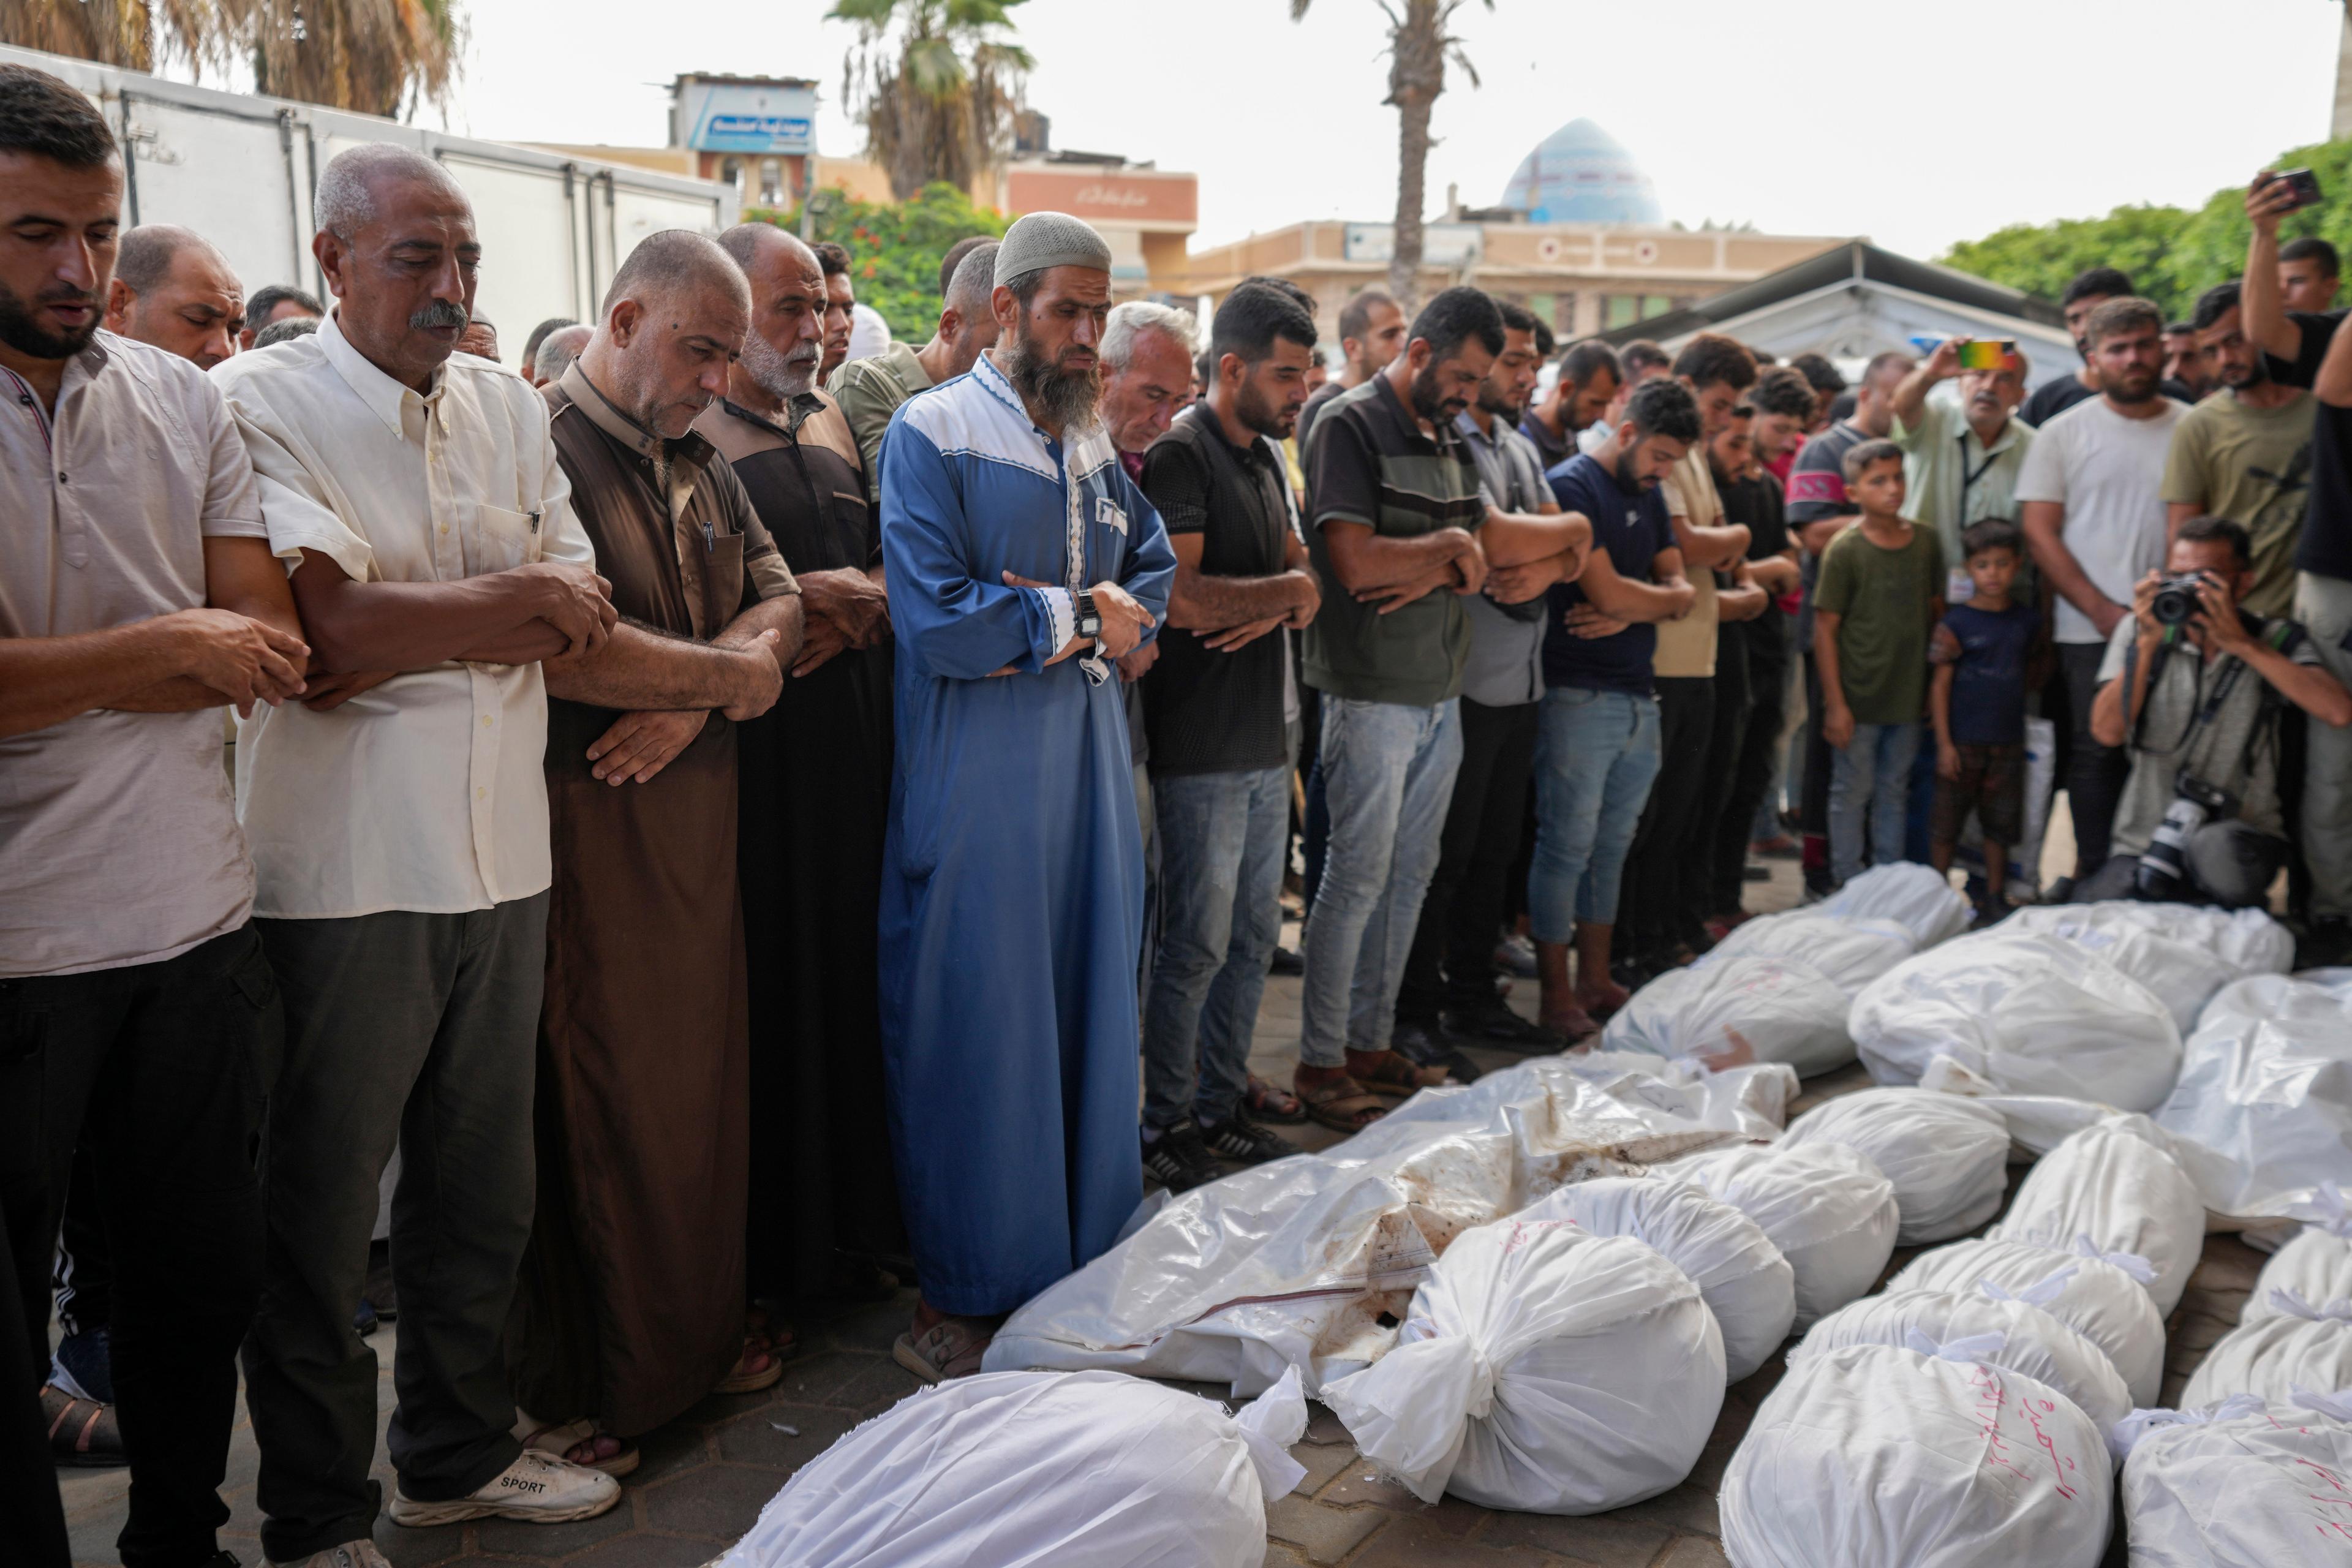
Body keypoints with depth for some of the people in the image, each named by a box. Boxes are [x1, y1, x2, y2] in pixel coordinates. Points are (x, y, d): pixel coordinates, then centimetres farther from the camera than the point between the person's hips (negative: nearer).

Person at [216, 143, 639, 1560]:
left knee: (483, 1189, 16)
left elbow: (580, 634, 4)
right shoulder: (259, 404, -6)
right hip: (343, 873, -5)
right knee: (319, 1215, 8)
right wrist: (520, 600, -12)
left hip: (502, 857, 5)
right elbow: (330, 630, -20)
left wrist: (421, 637, -14)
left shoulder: (510, 408, 11)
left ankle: (460, 1453, 36)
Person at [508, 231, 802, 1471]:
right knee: (588, 1101, 2)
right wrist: (729, 674, -9)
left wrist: (690, 701, -9)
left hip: (695, 809, 8)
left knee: (702, 1080, 13)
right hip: (583, 824, -7)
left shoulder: (699, 465, 16)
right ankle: (570, 1391, 18)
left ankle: (696, 1334, 30)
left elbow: (779, 608, 11)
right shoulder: (542, 446, -11)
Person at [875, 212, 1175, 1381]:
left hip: (1087, 768, 7)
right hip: (974, 781, -7)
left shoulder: (1091, 440, 13)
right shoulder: (931, 434, -9)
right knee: (973, 1037, 0)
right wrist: (1080, 616, -9)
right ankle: (954, 1307, 15)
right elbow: (935, 624, -19)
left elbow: (1153, 567, 18)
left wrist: (1070, 622, -4)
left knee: (1089, 1019, 12)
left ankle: (1082, 1264, 27)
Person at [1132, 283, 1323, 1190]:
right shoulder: (1181, 453, -12)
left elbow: (1300, 570, 15)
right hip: (1202, 747, -8)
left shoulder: (1266, 456, 16)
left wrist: (1274, 607, -9)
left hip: (1266, 737, 9)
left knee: (1254, 936, 14)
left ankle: (1222, 1107, 26)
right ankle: (1167, 1125, 13)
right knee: (1197, 944, -1)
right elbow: (1182, 597, -23)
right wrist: (1286, 590, -8)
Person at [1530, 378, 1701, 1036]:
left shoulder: (1648, 492, 18)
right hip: (1579, 695, -8)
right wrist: (1665, 599, 1)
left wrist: (1633, 611, -9)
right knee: (1568, 845, -4)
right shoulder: (1571, 485, -9)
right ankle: (1556, 997, 3)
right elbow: (1607, 590, -17)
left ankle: (1595, 981, 22)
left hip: (1639, 695, 8)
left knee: (1612, 845, 12)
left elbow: (1678, 586, 12)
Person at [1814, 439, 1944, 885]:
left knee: (1894, 793, 15)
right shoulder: (1845, 550, -10)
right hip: (1858, 698, -4)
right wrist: (1834, 703, -12)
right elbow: (1825, 629, -10)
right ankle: (1849, 886, 16)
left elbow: (1937, 613, 13)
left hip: (1908, 697, 4)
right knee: (1852, 793, 6)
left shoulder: (1927, 543, 3)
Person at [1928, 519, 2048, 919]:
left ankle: (1995, 899, 22)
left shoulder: (2027, 620, 4)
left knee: (2001, 825, 11)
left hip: (2008, 742, 3)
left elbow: (2031, 673, 18)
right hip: (1962, 743, -3)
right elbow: (1940, 684, -7)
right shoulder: (1956, 623, -7)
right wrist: (1944, 743, -10)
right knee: (1947, 822, 4)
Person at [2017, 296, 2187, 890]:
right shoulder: (2064, 433, 5)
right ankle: (2095, 874, 13)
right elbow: (2039, 533, 0)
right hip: (2090, 631, -1)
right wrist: (2103, 611, -8)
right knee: (2096, 754, 2)